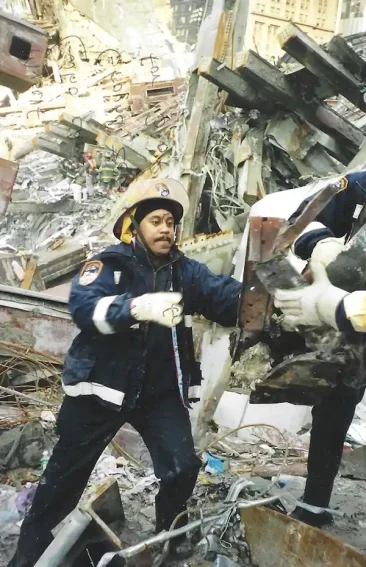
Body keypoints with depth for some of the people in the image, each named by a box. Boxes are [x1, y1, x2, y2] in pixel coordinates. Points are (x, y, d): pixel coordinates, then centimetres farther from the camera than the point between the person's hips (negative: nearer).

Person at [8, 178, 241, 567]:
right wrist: (139, 306, -46)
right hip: (100, 388, -2)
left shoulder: (185, 271, 1)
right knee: (65, 477, 12)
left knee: (183, 469, -7)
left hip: (161, 392, 3)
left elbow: (225, 296, -13)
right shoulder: (108, 265, -10)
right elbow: (84, 307, -28)